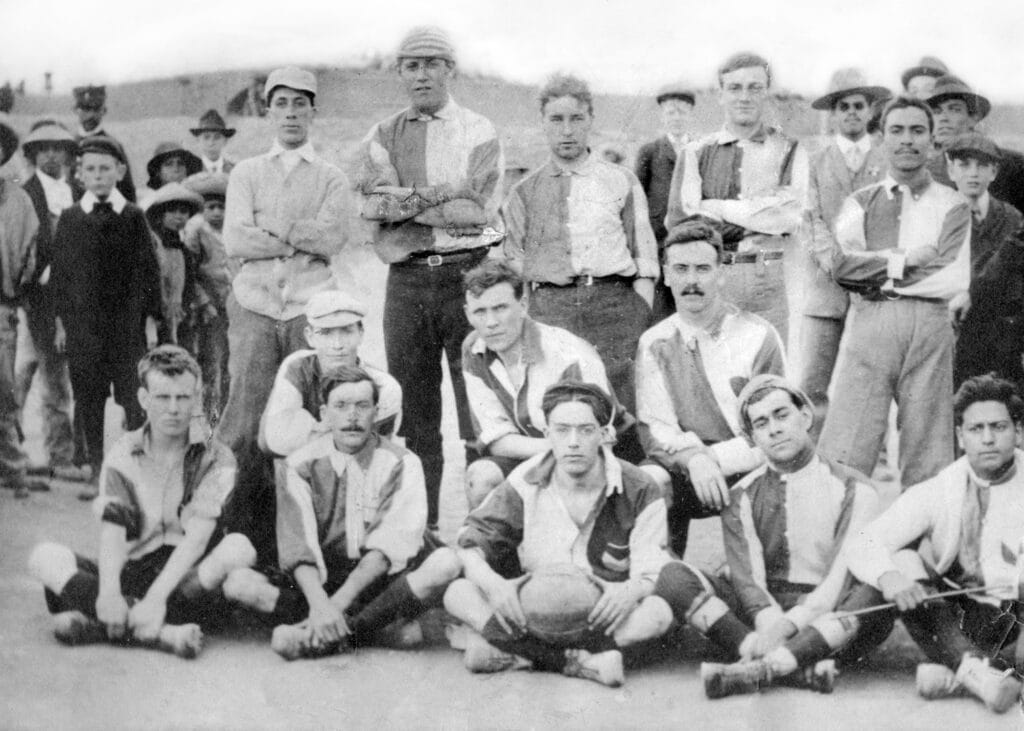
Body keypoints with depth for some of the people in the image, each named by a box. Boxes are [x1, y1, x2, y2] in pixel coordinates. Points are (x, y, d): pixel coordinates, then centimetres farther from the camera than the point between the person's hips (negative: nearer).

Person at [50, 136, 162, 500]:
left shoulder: (134, 217, 1)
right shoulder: (69, 218, 5)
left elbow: (149, 270, 3)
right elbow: (58, 272, 8)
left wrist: (151, 320, -1)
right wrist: (61, 321, 4)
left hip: (128, 323, -1)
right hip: (82, 324, 2)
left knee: (135, 400, -1)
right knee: (88, 399, 4)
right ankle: (97, 472, 14)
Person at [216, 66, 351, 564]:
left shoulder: (332, 179, 12)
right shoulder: (247, 173, 14)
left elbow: (333, 239, -5)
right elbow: (234, 241, 0)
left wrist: (272, 223, -4)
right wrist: (304, 238, -3)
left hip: (310, 308, 0)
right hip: (254, 306, 1)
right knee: (244, 421, -7)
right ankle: (239, 532, -3)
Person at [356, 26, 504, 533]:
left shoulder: (478, 133, 5)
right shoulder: (382, 137, 12)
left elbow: (478, 209, -9)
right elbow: (374, 204, -4)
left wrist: (407, 201, -7)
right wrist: (444, 198, -14)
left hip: (467, 275, -2)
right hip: (407, 279, 3)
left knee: (478, 404, -2)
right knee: (413, 405, 6)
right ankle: (417, 524, 14)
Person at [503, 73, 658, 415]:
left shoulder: (622, 182, 14)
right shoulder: (526, 191, 16)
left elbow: (644, 260, 9)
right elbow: (513, 264, 13)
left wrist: (642, 325, -3)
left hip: (614, 301, 0)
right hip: (547, 307, 0)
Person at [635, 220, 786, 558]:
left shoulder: (758, 337, -2)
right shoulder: (655, 343, 6)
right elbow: (653, 428, -1)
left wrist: (711, 458, -19)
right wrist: (693, 458, -23)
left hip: (748, 471, -2)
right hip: (684, 472, 2)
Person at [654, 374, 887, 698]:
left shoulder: (853, 489, 4)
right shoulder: (743, 497, 10)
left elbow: (845, 574, -9)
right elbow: (747, 577, -3)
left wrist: (788, 625, -24)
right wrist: (770, 622, -25)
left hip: (831, 618, -2)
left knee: (877, 594, -34)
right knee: (674, 576, -20)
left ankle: (761, 668, -40)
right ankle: (797, 668, -35)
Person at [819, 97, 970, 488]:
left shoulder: (952, 205, 10)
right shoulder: (860, 203, 14)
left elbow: (955, 280, -4)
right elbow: (842, 265, -1)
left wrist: (877, 273, -2)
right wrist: (907, 259, -5)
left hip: (929, 324, 0)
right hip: (870, 323, 0)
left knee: (928, 450, 2)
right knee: (844, 449, -7)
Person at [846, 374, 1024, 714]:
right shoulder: (936, 493, 5)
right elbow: (863, 545, -6)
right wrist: (888, 576, -30)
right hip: (959, 622, 1)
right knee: (901, 561, -21)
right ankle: (976, 667, -37)